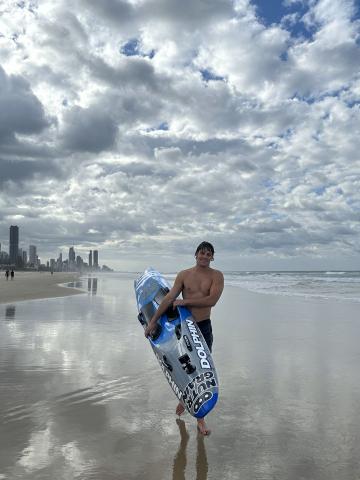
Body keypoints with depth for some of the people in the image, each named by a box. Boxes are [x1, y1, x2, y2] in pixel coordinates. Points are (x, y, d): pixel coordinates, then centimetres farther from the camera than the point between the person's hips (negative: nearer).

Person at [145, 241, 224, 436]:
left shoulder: (216, 276, -6)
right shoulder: (184, 275, 0)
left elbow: (212, 300, -20)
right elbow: (169, 298, -3)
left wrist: (185, 301, -16)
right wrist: (153, 321, -5)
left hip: (203, 327, -2)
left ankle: (200, 418, 10)